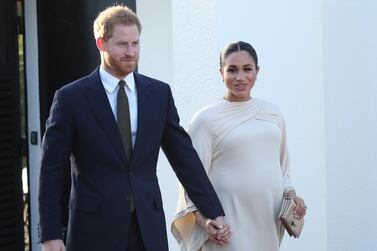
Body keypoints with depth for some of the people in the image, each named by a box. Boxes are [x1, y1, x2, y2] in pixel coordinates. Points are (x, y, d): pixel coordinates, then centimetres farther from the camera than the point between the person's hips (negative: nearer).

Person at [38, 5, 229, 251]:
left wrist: (214, 211, 8)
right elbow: (51, 169, -2)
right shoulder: (71, 98, -2)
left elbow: (184, 156, 11)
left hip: (149, 229, 3)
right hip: (95, 228, -2)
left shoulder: (159, 93, 7)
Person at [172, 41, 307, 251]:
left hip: (269, 220, 4)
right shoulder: (206, 118, -2)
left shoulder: (272, 113, 11)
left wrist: (291, 194, 4)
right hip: (230, 224, -4)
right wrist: (206, 218, -14)